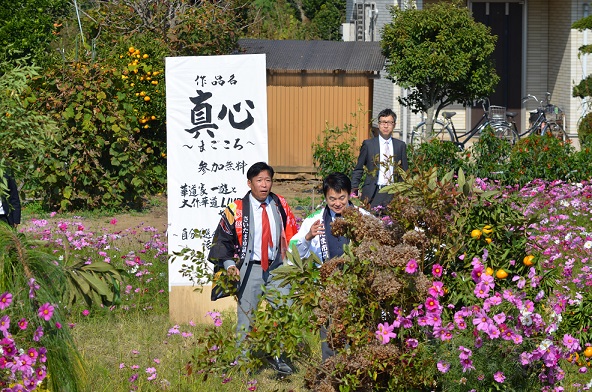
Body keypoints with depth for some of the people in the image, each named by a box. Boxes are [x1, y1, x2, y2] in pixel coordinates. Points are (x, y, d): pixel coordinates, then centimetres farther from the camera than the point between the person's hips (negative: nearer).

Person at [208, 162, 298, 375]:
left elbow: (291, 235, 14)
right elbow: (222, 238, 4)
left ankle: (276, 355, 14)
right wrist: (229, 263, -8)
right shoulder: (236, 210, -4)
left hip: (277, 267, 3)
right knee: (246, 315, 1)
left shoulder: (281, 205, 6)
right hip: (250, 268, -3)